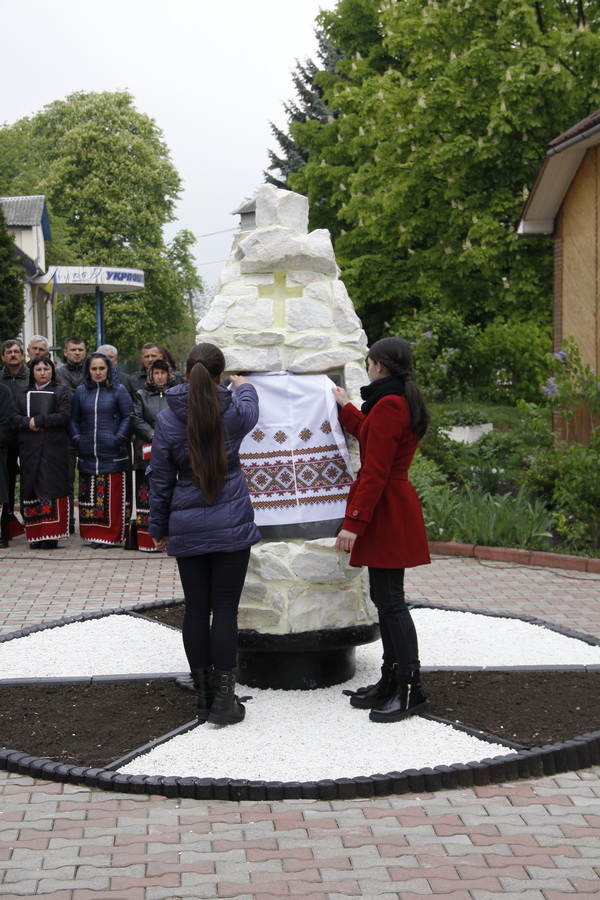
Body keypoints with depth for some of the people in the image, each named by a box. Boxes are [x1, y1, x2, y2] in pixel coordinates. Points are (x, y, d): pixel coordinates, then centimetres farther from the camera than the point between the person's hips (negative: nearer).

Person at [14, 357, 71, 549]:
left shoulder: (61, 391, 7)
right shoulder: (24, 392, 16)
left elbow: (64, 416, -7)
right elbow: (15, 417, 6)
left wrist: (38, 420, -12)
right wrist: (28, 422, -14)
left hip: (53, 448, -3)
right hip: (29, 448, 3)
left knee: (51, 490, -8)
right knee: (31, 490, -1)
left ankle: (51, 535, -7)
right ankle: (35, 535, 2)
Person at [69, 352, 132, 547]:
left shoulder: (118, 391, 2)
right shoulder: (81, 392, 11)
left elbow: (128, 417, 0)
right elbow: (73, 419, 16)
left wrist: (119, 439, -10)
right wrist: (77, 439, 2)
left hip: (112, 455, -3)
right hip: (88, 455, 3)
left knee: (113, 496, -4)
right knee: (89, 496, 4)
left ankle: (112, 536, 2)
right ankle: (93, 533, 10)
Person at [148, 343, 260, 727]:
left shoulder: (168, 418, -5)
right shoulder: (234, 411, -4)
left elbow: (160, 478, 2)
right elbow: (250, 410, 23)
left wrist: (159, 528, 13)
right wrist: (245, 386, 46)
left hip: (187, 528, 1)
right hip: (232, 525, -1)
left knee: (196, 610, 7)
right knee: (225, 609, 0)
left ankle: (204, 698, 15)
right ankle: (224, 700, 0)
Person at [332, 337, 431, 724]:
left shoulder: (388, 405, -18)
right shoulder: (406, 402, 14)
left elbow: (375, 471, -21)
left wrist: (354, 522, -20)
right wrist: (347, 408, 42)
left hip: (386, 513, -11)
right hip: (396, 507, 11)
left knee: (390, 601, -7)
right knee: (385, 598, 14)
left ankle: (410, 690, -3)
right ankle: (391, 683, 21)